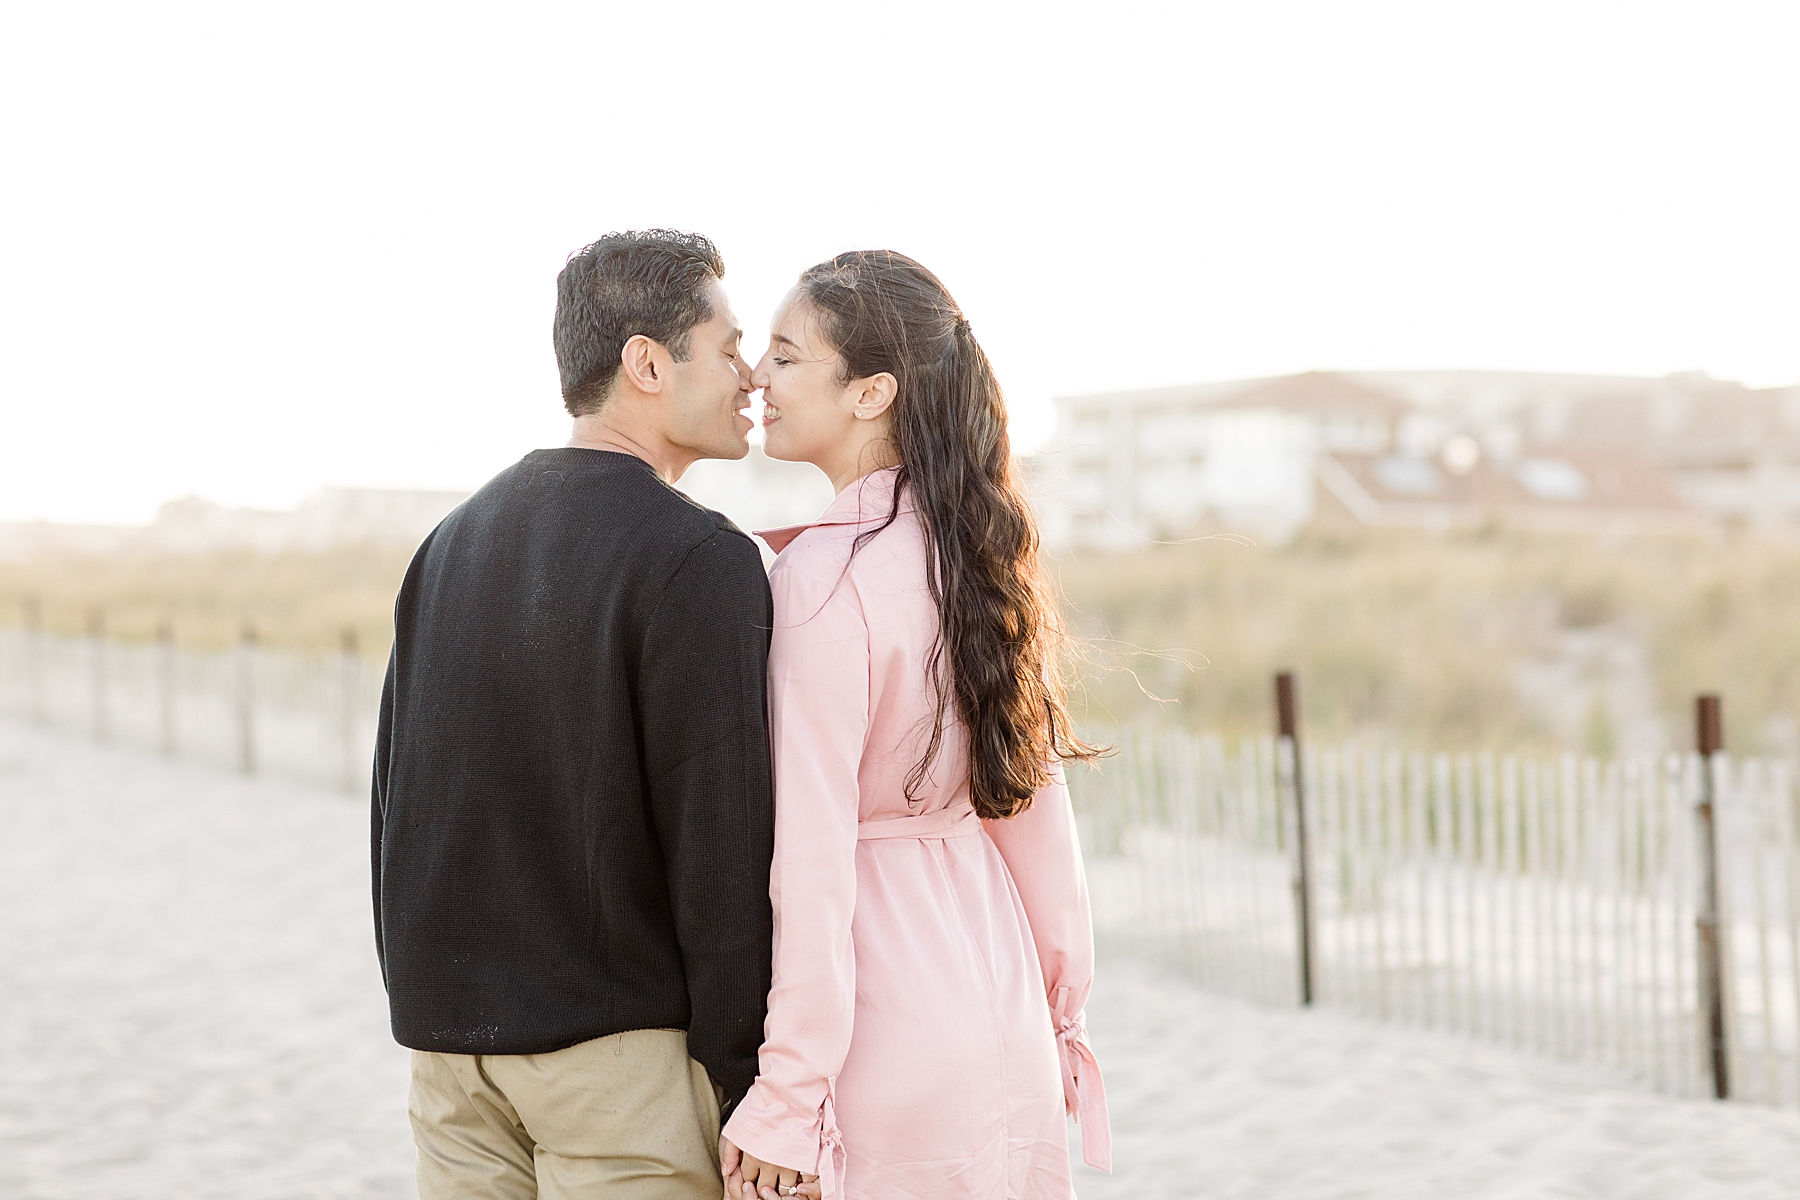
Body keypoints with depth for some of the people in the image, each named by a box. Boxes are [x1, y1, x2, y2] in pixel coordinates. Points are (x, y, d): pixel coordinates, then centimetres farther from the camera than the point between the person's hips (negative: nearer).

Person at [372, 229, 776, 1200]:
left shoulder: (453, 542, 10)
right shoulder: (700, 560, -12)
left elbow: (397, 799, 14)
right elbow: (721, 841, -16)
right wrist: (745, 1085, -11)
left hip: (452, 1040, 7)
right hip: (624, 1046, -7)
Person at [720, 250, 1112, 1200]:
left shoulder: (820, 577, -17)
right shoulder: (981, 552, 5)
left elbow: (813, 859, -19)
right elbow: (1035, 799, 10)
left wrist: (785, 1101, -15)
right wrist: (1060, 1009, 18)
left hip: (886, 1036, -7)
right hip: (1002, 1020, 7)